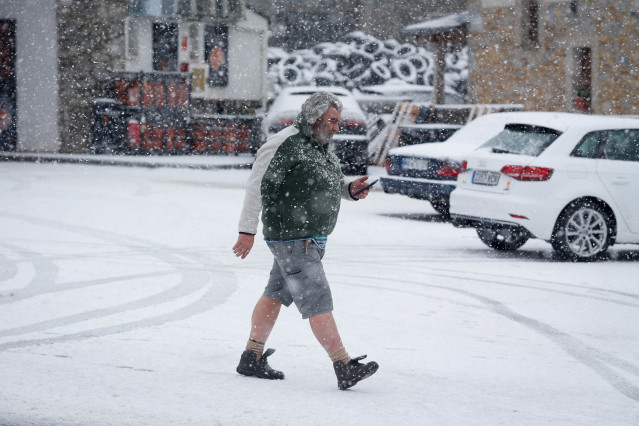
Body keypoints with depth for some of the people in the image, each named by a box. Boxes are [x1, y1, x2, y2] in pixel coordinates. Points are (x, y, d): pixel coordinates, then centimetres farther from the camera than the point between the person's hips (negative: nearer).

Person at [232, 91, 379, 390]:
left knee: (276, 295, 15)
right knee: (317, 300, -11)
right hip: (292, 239, -10)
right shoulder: (284, 145, -16)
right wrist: (247, 231, -16)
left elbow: (331, 183, 23)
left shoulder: (320, 147, 14)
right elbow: (256, 186, -15)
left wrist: (351, 189, 0)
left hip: (311, 237, 10)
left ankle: (251, 359, 24)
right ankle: (345, 370, -14)